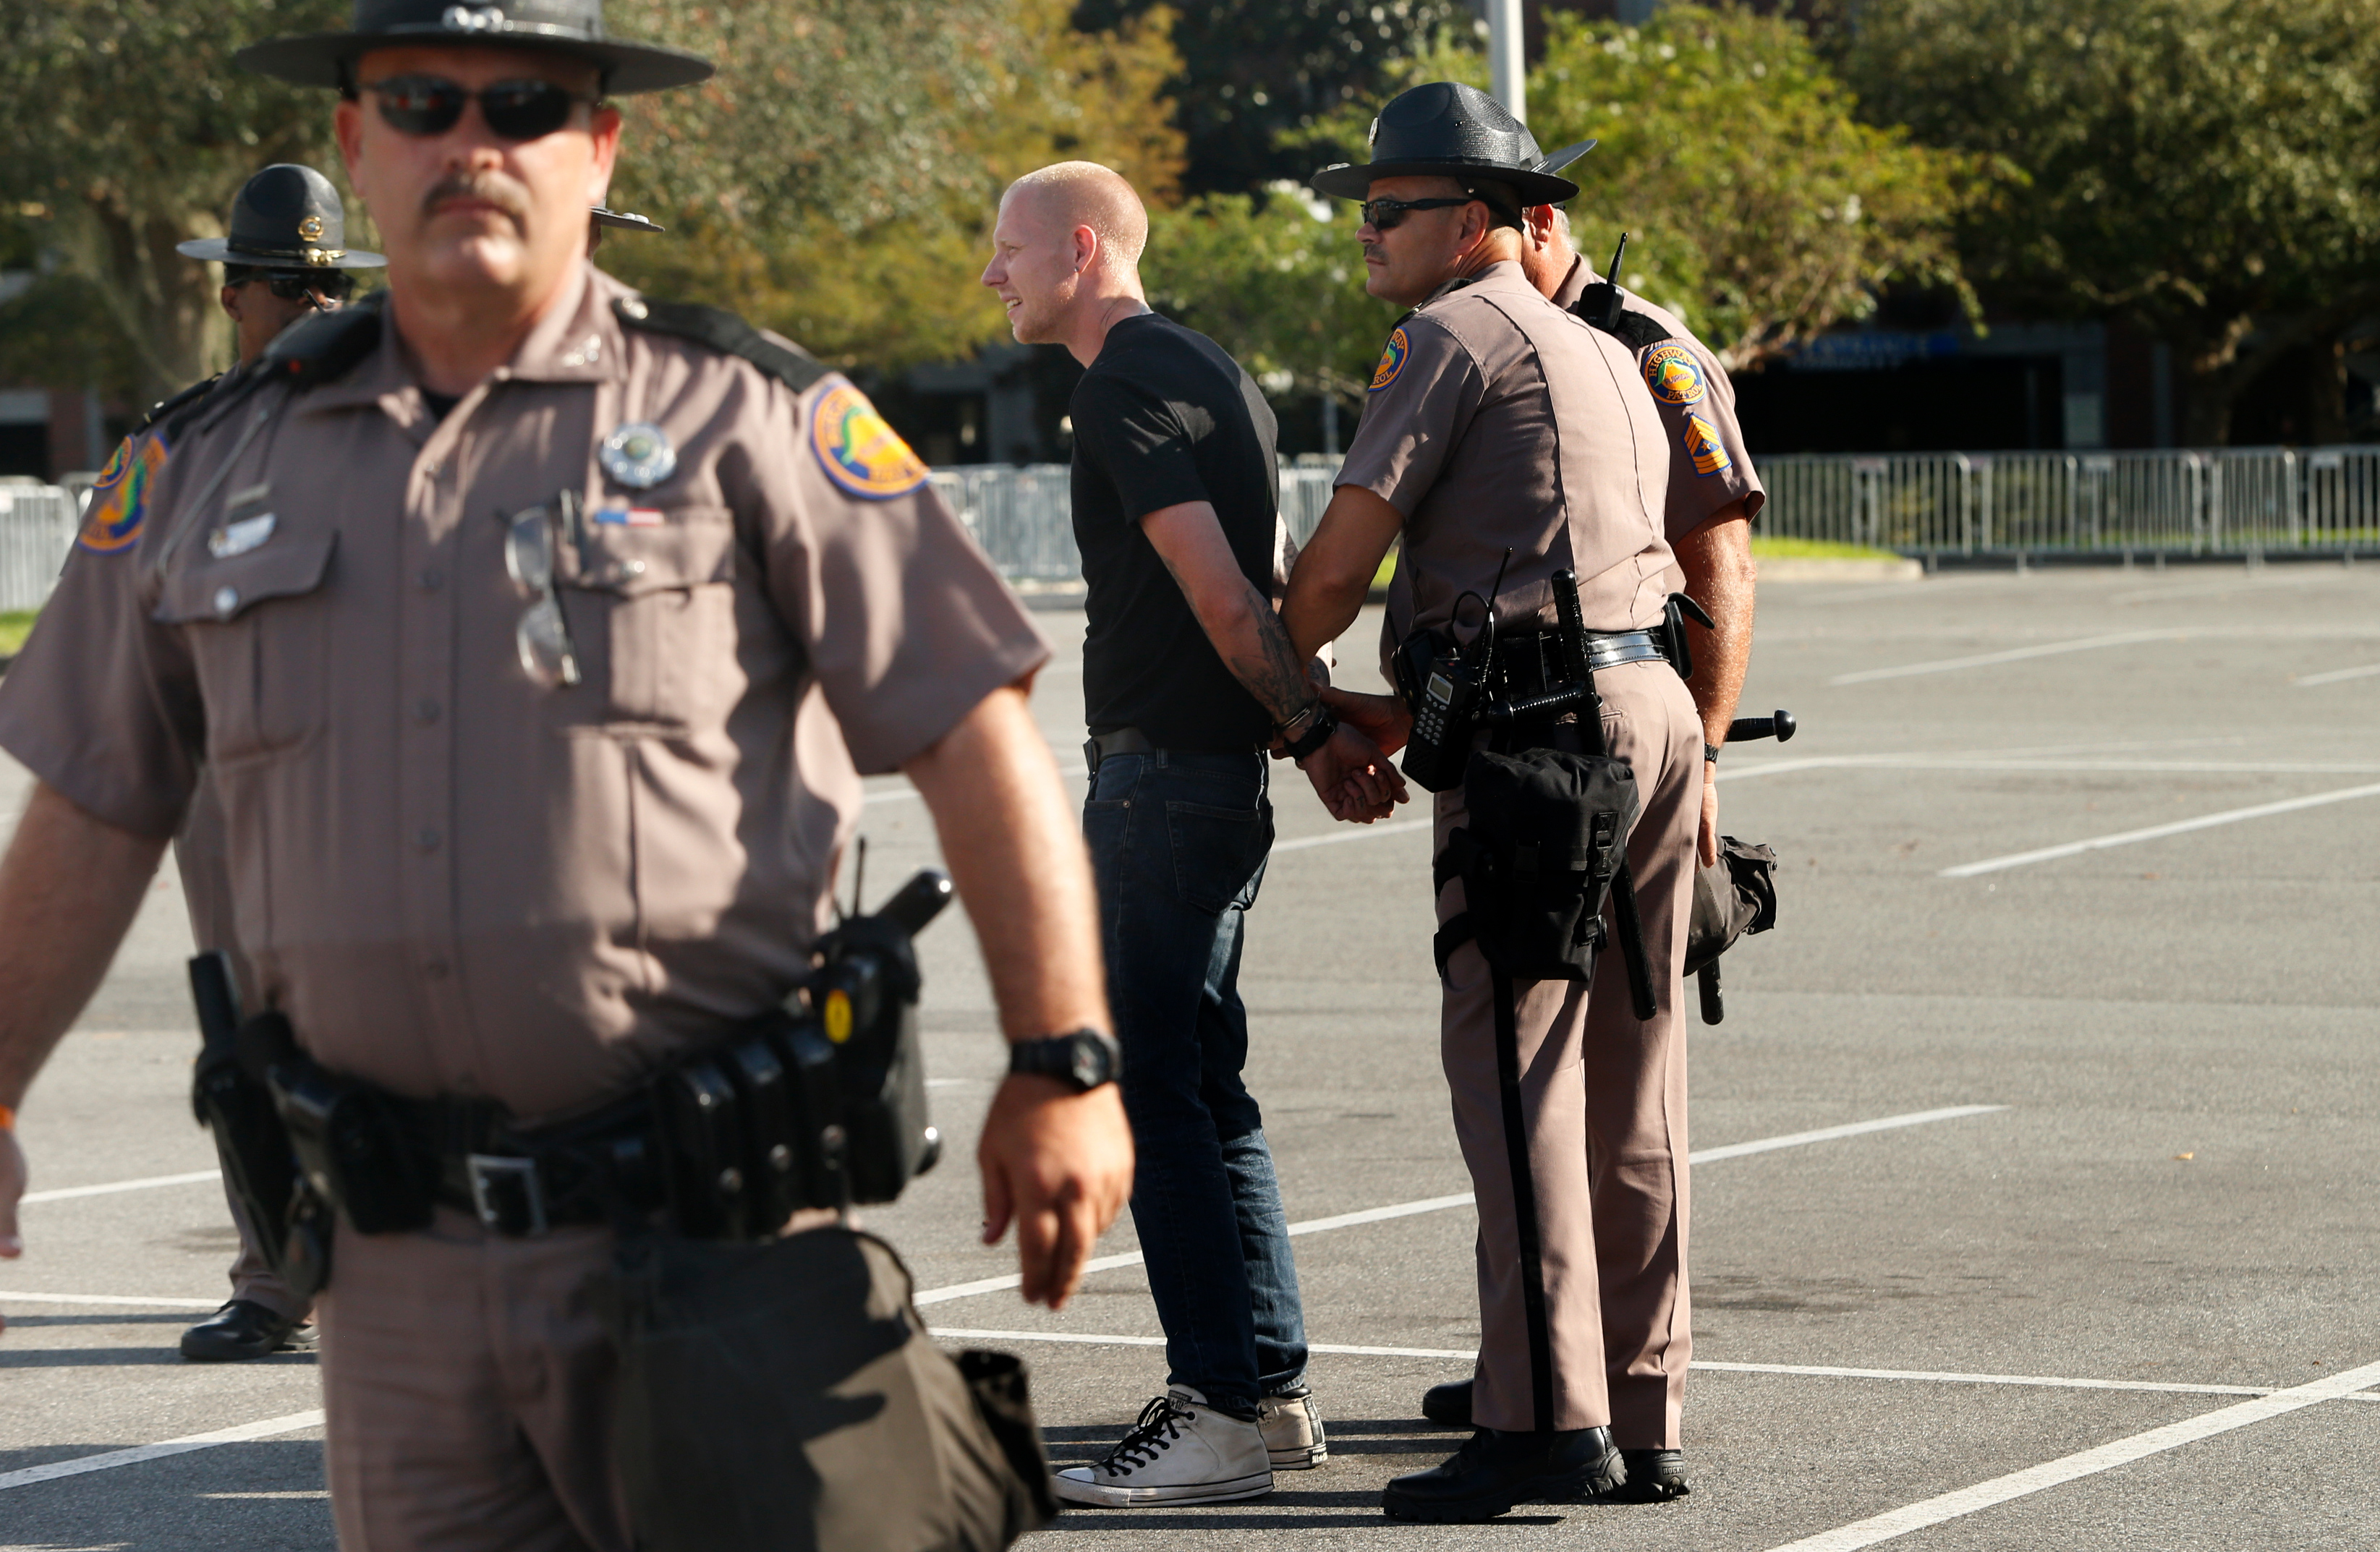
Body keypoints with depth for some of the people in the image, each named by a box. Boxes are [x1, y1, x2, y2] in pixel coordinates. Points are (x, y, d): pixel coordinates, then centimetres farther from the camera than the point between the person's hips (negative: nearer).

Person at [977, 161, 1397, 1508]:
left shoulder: (1131, 388, -14)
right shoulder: (1205, 369, 19)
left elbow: (1220, 595, -19)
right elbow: (1271, 584, 15)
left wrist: (1312, 731, -12)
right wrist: (1324, 724, 4)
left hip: (1164, 776, -10)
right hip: (1214, 772, 10)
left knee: (1153, 1089, -9)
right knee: (1204, 1083, 14)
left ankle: (1221, 1413, -10)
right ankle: (1273, 1388, 17)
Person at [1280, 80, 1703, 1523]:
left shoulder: (1450, 336, -3)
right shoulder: (1608, 360, 25)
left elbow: (1341, 559, -6)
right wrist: (1401, 715, 25)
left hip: (1543, 736, -9)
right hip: (1656, 704, 9)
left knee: (1517, 1066, -10)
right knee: (1630, 1075, 10)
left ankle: (1549, 1419, -15)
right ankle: (1643, 1409, 11)